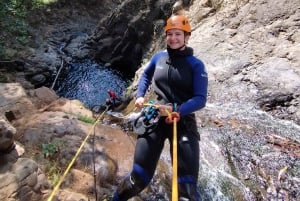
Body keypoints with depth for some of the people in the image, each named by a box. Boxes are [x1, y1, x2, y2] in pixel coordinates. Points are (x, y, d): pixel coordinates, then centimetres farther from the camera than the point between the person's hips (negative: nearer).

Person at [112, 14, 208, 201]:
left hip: (184, 123, -1)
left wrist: (176, 110, -21)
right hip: (155, 118, 2)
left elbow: (201, 99, -7)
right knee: (139, 178, 1)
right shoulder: (159, 57, 9)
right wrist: (140, 95, 10)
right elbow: (145, 76, 27)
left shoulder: (196, 65, -1)